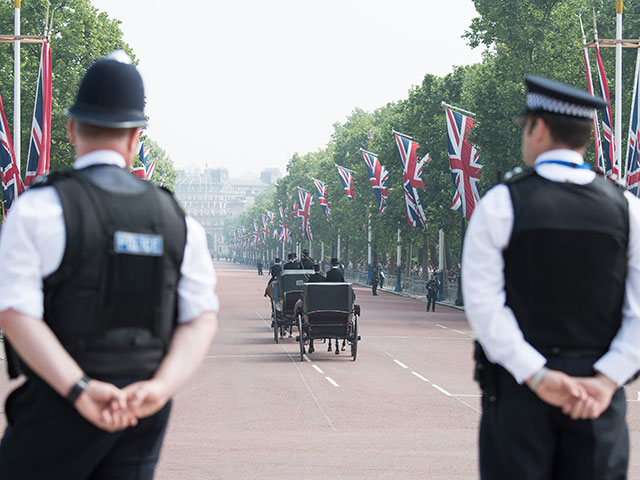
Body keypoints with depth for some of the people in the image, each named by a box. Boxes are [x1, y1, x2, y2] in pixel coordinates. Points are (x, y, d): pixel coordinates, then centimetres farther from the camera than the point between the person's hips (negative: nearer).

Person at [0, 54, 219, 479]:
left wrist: (81, 391, -18)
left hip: (60, 403, -4)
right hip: (147, 412, 4)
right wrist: (159, 388, -10)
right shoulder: (176, 219, 8)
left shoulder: (39, 209, -5)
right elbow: (202, 319, 1)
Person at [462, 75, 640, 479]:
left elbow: (484, 302, -11)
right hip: (598, 394, 2)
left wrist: (536, 375, -11)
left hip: (518, 385, -2)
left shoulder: (501, 205, -4)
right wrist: (605, 381, -8)